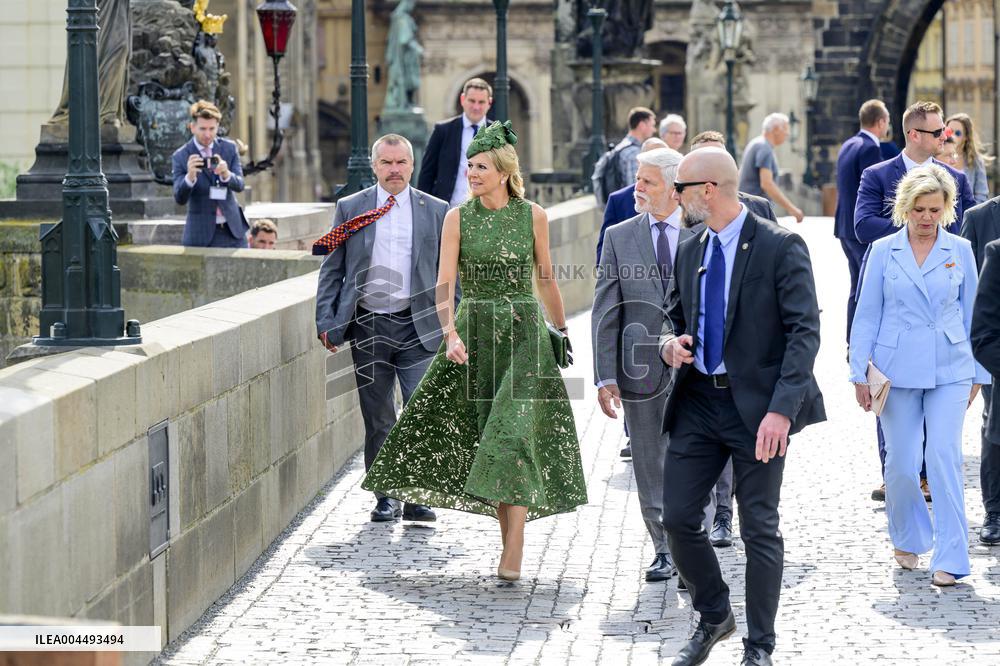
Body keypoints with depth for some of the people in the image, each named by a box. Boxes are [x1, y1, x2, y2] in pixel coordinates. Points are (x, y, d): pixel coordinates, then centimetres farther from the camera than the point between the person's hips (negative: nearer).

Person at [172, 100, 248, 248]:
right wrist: (190, 176, -33)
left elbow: (239, 185, -6)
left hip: (232, 230, 2)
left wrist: (226, 174, -29)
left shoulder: (229, 148, 3)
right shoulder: (180, 156, -5)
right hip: (200, 235, -2)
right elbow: (180, 199, -12)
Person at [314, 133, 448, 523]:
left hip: (419, 326, -1)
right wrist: (326, 322, 0)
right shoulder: (350, 209, 7)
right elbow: (332, 269, 8)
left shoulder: (436, 211, 7)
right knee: (378, 419, 5)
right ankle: (386, 497, 15)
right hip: (368, 327, 1)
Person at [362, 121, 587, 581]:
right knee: (484, 434, 3)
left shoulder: (533, 216, 0)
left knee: (513, 431, -12)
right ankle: (509, 536, 17)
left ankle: (513, 552, -12)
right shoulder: (457, 218, 0)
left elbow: (545, 279, 12)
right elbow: (445, 283, -8)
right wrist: (451, 334, -22)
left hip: (524, 331, -2)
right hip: (474, 331, 2)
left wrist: (561, 329, 20)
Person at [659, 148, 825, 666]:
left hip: (757, 405, -6)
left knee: (759, 529, 3)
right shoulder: (690, 252, 10)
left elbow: (804, 332, -14)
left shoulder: (780, 247, -10)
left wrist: (782, 409, -22)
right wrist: (671, 341, -2)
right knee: (677, 518, 5)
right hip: (697, 403, 6)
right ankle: (713, 618, 27)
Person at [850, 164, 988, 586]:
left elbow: (971, 314, 10)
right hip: (897, 372, 0)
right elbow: (866, 315, 5)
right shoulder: (883, 251, 1)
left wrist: (977, 373, 10)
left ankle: (950, 559, -7)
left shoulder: (960, 251, 3)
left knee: (945, 459, -10)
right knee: (901, 464, 3)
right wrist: (859, 373, 2)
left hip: (949, 370, 0)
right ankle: (907, 539, 28)